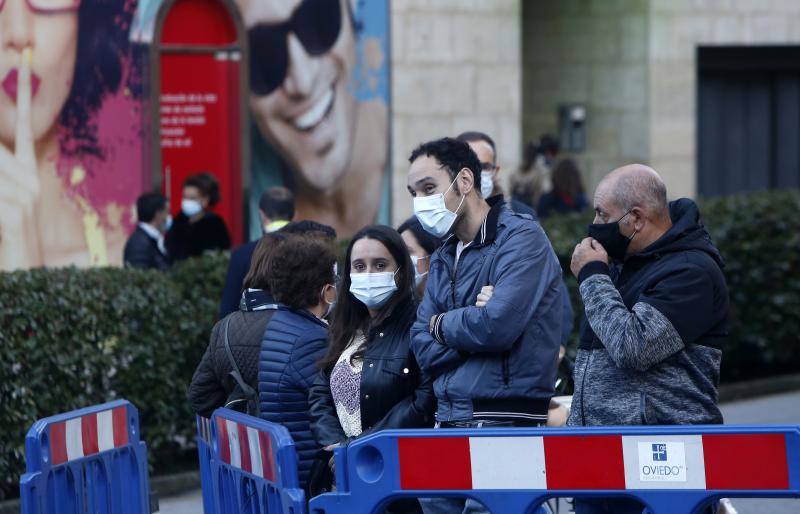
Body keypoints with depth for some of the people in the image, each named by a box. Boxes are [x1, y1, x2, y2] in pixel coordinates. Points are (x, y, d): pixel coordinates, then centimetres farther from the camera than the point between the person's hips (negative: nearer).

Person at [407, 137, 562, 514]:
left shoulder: (521, 238, -7)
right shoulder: (444, 258, 17)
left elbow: (499, 324, -21)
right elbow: (423, 350, 9)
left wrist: (443, 325, -2)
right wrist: (470, 325, -9)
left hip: (505, 425, -8)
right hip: (448, 424, 8)